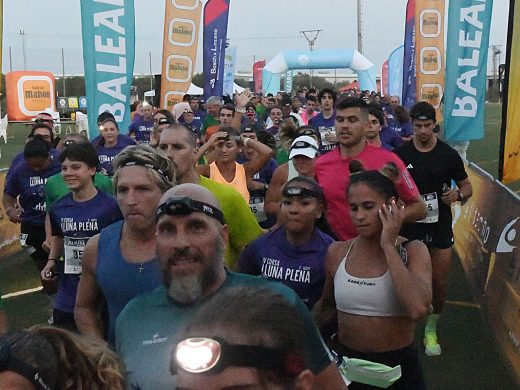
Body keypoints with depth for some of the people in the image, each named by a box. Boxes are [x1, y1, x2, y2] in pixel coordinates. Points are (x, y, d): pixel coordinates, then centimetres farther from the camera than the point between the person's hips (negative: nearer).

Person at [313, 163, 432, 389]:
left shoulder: (412, 251, -10)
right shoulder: (336, 253, -2)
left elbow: (418, 308, -28)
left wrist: (389, 246, -23)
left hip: (397, 365, -3)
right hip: (345, 361, 3)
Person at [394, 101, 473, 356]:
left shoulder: (448, 154, -3)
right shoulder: (400, 154, -3)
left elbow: (467, 186, 5)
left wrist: (458, 194, -18)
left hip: (440, 226, 1)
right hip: (409, 226, 0)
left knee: (440, 283, 5)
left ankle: (431, 330, 26)